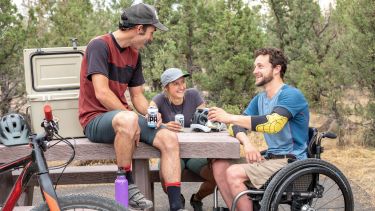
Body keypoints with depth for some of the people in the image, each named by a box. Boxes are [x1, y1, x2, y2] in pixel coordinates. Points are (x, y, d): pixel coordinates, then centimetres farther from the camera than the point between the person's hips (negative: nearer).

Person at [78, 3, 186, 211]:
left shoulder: (134, 54, 11)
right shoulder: (100, 45, -13)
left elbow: (137, 95, 13)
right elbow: (102, 93, -21)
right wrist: (132, 118, -19)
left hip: (123, 116, 7)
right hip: (96, 119, -7)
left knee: (170, 139, -14)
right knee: (128, 120, -40)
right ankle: (127, 186, -21)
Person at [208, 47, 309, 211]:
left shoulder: (291, 95, -13)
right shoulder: (259, 99, 12)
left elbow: (273, 123, -30)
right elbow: (238, 125, 2)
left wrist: (229, 117, -29)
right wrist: (247, 144, -21)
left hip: (291, 161, -8)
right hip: (271, 158, 8)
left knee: (234, 173, -23)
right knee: (219, 166, -6)